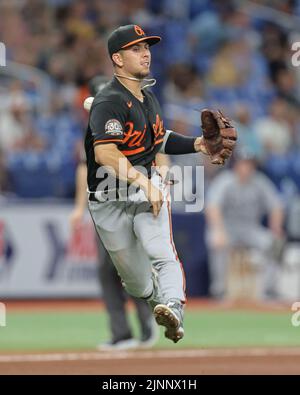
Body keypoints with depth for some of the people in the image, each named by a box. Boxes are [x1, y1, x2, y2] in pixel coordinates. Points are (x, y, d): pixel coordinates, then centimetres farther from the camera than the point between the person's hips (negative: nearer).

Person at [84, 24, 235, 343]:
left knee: (162, 253, -25)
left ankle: (173, 309, -46)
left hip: (149, 190, 5)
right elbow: (105, 153, -30)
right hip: (110, 202, -5)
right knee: (139, 287, 6)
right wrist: (144, 182, -35)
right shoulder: (109, 102, -16)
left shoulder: (148, 98, 12)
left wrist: (195, 145, 12)